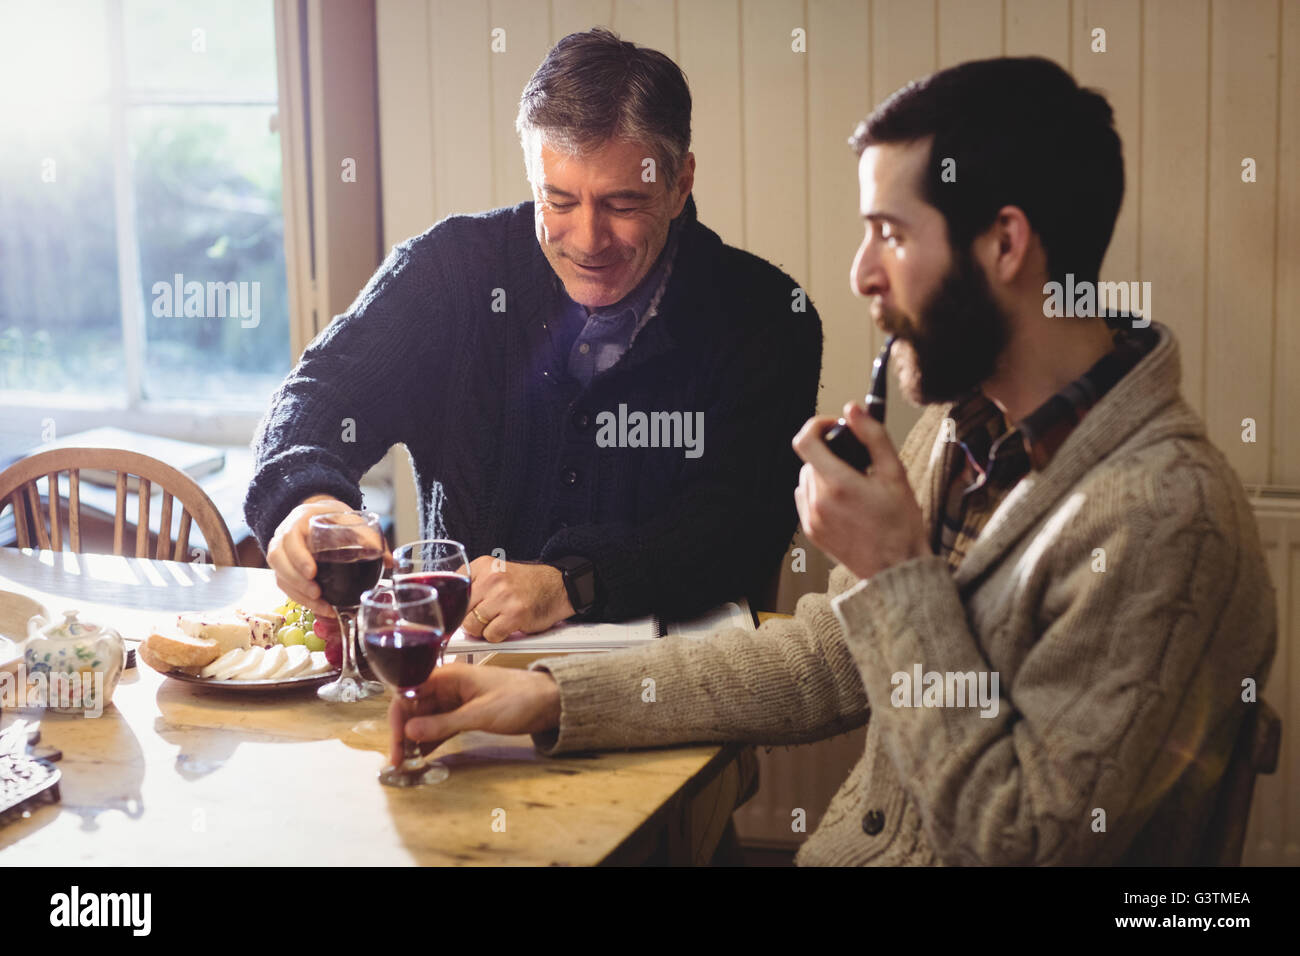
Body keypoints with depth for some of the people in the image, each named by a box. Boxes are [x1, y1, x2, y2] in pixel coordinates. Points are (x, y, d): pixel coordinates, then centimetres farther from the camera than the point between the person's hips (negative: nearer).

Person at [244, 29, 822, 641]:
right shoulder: (450, 267, 0)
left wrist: (573, 586, -29)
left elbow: (740, 529, -13)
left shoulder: (767, 319, -6)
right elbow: (324, 391, -7)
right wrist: (307, 500, -32)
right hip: (455, 649, 2)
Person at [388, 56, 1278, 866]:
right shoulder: (963, 430, 4)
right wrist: (553, 696, 4)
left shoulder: (1166, 516, -22)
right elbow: (824, 660, 10)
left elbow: (1024, 840, -21)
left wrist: (894, 572, -21)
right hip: (847, 847, 7)